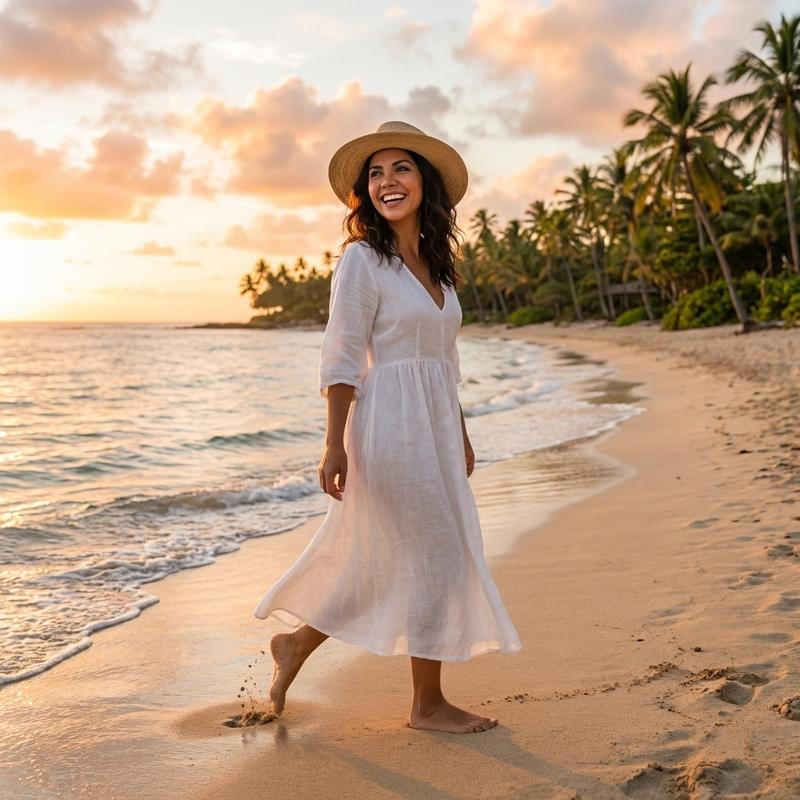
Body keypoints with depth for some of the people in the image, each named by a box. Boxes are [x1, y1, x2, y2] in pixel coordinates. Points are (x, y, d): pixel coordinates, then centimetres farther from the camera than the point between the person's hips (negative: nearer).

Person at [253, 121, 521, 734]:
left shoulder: (435, 261, 14)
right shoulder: (362, 258, -9)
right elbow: (342, 361, -13)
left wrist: (460, 436, 18)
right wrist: (335, 445, -18)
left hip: (434, 427, 8)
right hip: (391, 425, -8)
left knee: (382, 564, 13)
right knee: (435, 559, -1)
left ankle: (296, 643, 31)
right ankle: (428, 704, 16)